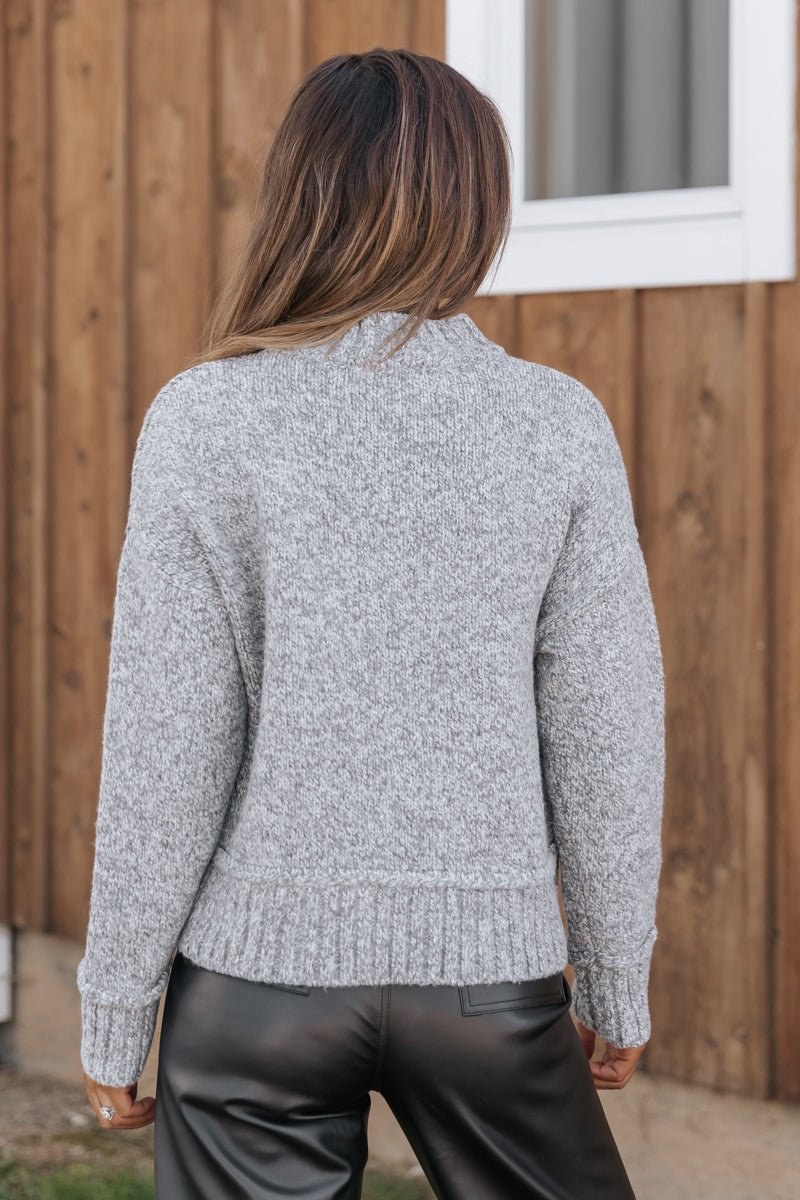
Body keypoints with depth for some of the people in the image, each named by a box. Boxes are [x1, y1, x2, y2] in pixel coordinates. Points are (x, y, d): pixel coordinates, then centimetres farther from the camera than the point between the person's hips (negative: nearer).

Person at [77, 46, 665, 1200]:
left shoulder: (209, 419, -6)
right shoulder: (559, 423, -3)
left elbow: (168, 748, -6)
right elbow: (607, 738, 0)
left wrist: (114, 1015, 3)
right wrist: (617, 988, 12)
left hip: (263, 961, -1)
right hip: (490, 966, 1)